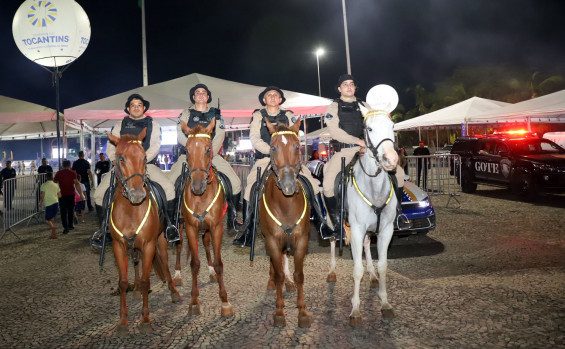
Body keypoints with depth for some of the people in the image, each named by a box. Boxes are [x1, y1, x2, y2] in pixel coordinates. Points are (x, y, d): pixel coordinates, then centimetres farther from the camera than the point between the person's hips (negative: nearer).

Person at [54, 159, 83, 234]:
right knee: (70, 210, 16)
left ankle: (65, 227, -10)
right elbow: (76, 184, -12)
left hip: (62, 195, 0)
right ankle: (70, 225, 27)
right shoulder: (73, 173, -5)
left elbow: (54, 181, 13)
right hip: (71, 194, 0)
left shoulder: (58, 173, 1)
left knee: (63, 211, 1)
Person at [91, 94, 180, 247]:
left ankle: (167, 224, -11)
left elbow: (155, 146, -1)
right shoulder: (120, 125, 18)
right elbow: (111, 146, 12)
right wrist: (115, 160, -9)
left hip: (146, 164, -2)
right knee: (99, 193, -14)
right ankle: (104, 227, 6)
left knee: (168, 187, -26)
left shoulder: (153, 124, 12)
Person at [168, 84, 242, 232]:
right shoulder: (186, 114, 11)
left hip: (211, 155, 0)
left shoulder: (216, 115, 13)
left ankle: (232, 217, 1)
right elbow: (180, 135, 1)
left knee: (235, 182, -14)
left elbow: (219, 137, 2)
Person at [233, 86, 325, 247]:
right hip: (264, 158, -1)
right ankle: (246, 233, -10)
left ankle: (323, 223, -5)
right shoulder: (258, 116, 11)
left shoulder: (288, 115, 15)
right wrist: (270, 150, -15)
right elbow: (254, 138, -1)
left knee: (311, 182, -14)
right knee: (250, 189, -19)